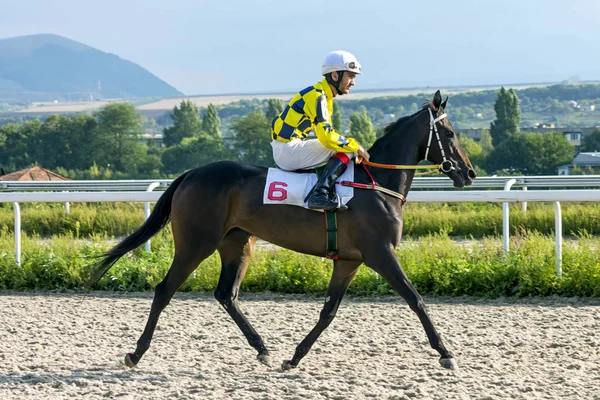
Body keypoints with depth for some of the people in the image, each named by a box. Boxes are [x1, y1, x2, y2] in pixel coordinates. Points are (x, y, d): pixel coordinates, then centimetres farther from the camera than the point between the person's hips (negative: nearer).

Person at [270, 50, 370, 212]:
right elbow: (327, 136, -22)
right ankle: (320, 194, -24)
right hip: (288, 151, -10)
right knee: (346, 150, -15)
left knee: (346, 148, 24)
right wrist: (356, 147, -11)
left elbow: (325, 133, 20)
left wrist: (354, 147, 10)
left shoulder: (324, 95, 16)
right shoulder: (317, 96, -15)